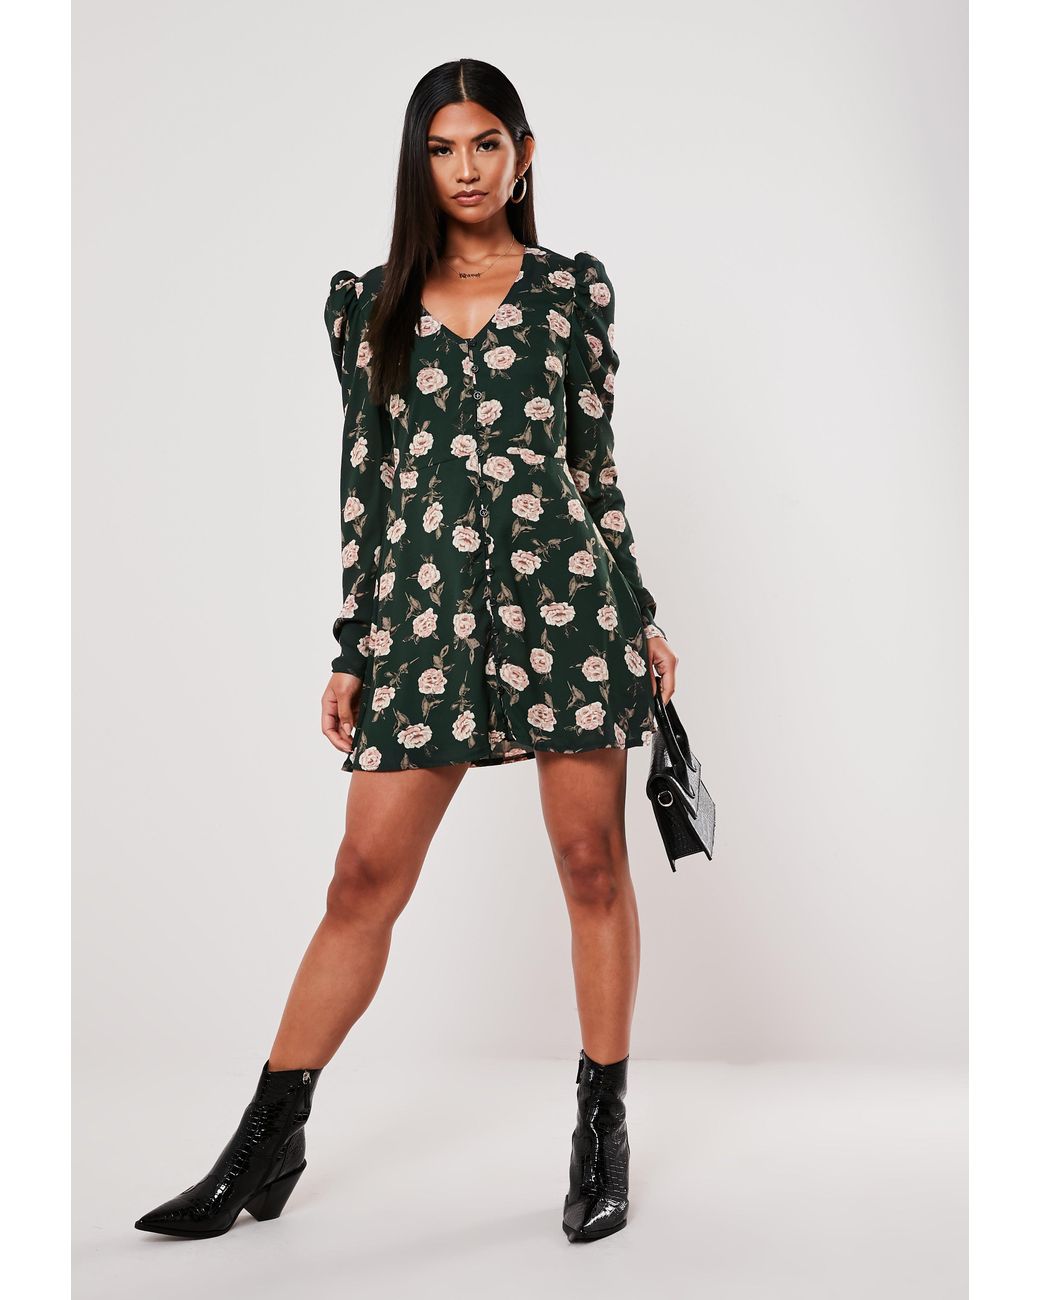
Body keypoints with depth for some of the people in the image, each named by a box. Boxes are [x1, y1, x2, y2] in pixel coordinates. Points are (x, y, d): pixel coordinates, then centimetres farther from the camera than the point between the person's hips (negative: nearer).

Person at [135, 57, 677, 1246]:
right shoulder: (367, 301, 12)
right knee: (365, 877, 2)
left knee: (592, 862, 4)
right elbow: (364, 477, 10)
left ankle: (603, 1130, 20)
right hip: (424, 604, 1)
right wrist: (350, 647, 8)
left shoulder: (575, 289, 9)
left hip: (564, 589, -1)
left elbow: (595, 464, 10)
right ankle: (267, 1144, 15)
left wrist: (643, 616, 8)